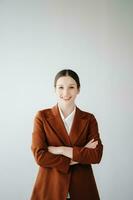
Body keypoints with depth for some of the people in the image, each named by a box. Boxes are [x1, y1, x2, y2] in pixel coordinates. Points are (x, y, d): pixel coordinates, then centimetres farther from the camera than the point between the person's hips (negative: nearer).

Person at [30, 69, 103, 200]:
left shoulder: (89, 119, 1)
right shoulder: (42, 116, -4)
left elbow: (96, 155, -9)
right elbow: (39, 156, -12)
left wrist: (61, 150, -16)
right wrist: (80, 156, -14)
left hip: (81, 188, 1)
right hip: (49, 187, -1)